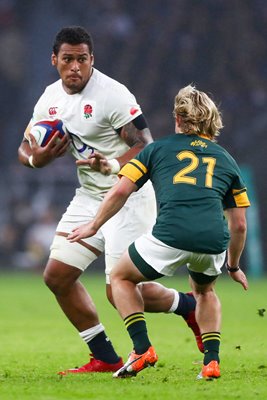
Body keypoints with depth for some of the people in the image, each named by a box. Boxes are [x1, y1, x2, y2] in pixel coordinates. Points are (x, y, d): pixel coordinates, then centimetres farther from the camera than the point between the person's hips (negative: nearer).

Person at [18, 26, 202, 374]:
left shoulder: (112, 94, -18)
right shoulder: (50, 99, 4)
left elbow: (146, 148, -22)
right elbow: (26, 149, 10)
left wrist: (112, 166, -40)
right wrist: (36, 158, -14)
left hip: (128, 195, -8)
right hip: (89, 197, 8)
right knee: (57, 276, 1)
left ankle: (189, 306, 17)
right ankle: (105, 359, 12)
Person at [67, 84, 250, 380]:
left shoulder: (158, 149, 20)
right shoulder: (226, 160, 26)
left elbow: (120, 191, 11)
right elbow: (239, 225, 25)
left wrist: (94, 226, 26)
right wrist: (233, 266, 39)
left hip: (170, 236, -3)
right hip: (214, 243, 3)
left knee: (121, 278, 24)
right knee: (204, 290, 36)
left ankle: (143, 349, 9)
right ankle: (212, 362, 20)